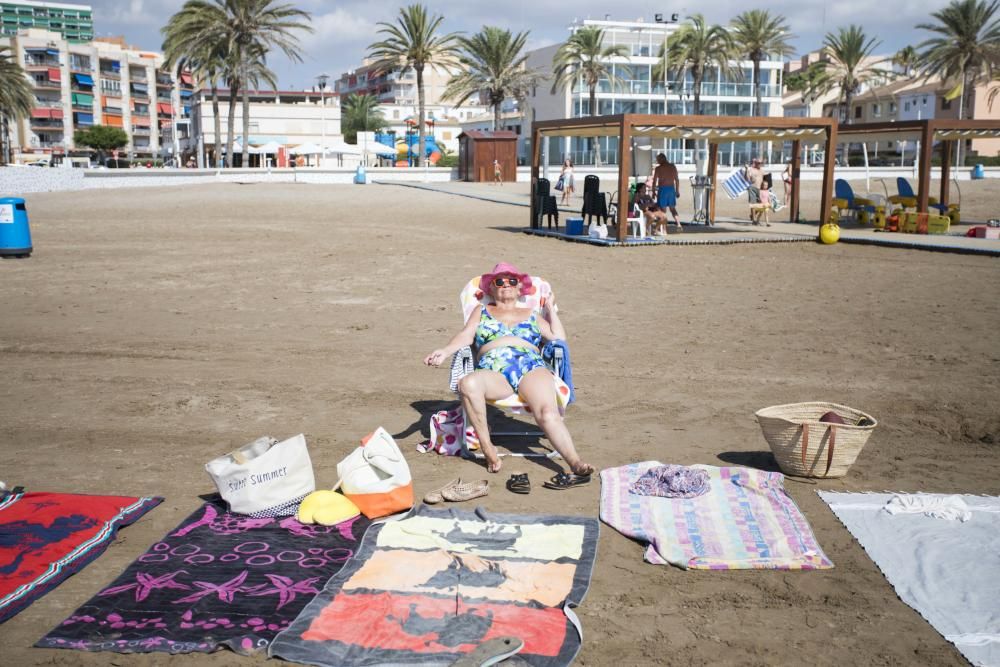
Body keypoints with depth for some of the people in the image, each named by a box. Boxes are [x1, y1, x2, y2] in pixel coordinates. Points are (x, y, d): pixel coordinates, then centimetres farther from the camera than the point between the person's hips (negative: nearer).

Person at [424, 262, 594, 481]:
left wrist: (550, 309, 26)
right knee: (468, 384, -37)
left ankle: (575, 463, -46)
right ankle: (487, 447, -25)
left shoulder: (530, 314, 34)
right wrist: (445, 351, -5)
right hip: (493, 371, 0)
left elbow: (559, 338, 24)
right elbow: (466, 335, 14)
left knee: (547, 412, -31)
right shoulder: (482, 312, 32)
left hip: (531, 366, 1)